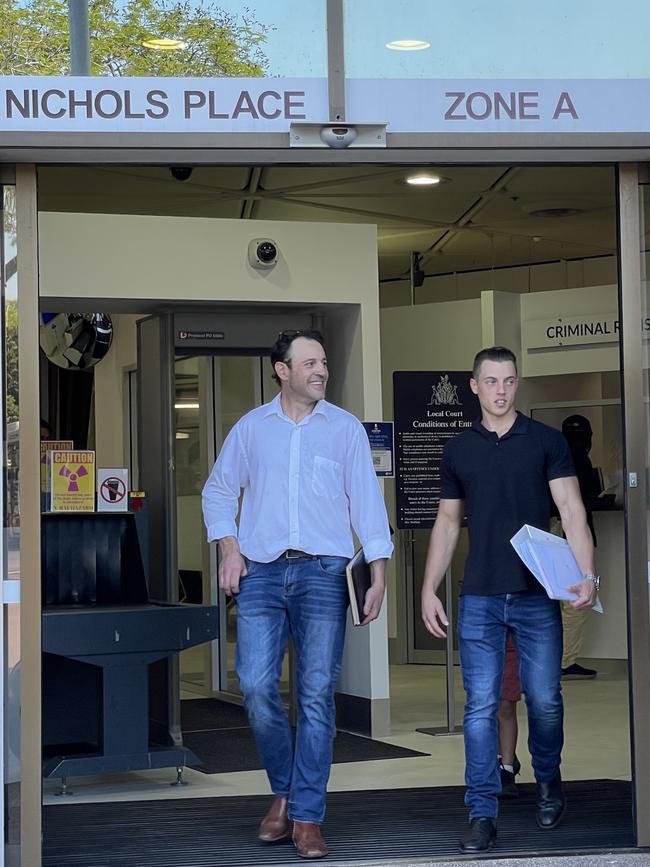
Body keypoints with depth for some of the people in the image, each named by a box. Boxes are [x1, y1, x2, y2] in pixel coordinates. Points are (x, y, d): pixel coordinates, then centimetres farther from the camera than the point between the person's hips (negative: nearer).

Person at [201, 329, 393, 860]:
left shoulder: (345, 428, 7)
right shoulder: (252, 427, 10)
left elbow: (367, 501, 5)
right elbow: (218, 491, 17)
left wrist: (379, 573, -2)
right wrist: (228, 550, 4)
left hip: (322, 575, -1)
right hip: (261, 574, 1)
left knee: (317, 694, -4)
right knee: (256, 687, -7)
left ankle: (306, 816, 3)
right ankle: (284, 789, 16)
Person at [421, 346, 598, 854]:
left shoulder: (546, 441, 2)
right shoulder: (458, 450, 9)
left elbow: (572, 511, -4)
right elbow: (448, 523, 14)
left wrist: (588, 574, -18)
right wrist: (429, 589, 8)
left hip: (537, 595, -1)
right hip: (479, 598, 2)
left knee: (545, 700, 5)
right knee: (481, 706, -2)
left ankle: (548, 782, 32)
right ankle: (483, 814, 3)